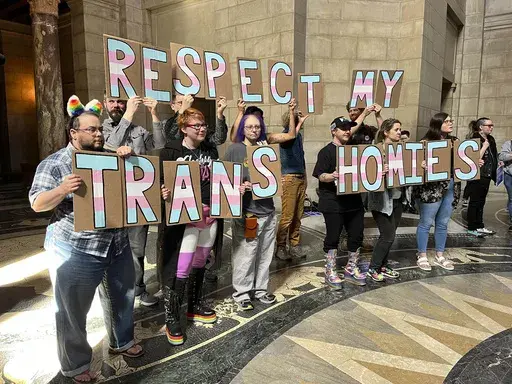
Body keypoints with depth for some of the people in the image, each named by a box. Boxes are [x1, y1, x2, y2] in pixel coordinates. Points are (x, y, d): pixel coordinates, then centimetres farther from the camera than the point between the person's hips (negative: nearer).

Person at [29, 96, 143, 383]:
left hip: (117, 245, 6)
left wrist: (129, 157, -7)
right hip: (75, 251, -5)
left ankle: (122, 341, 44)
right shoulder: (54, 164, -7)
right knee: (73, 311, 9)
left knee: (122, 296, 20)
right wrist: (62, 190, -31)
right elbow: (37, 204, -10)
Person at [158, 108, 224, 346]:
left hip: (210, 214, 6)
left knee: (200, 262, 17)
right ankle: (171, 319, 10)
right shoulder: (171, 151, -6)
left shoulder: (210, 149, 10)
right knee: (180, 267, -6)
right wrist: (164, 194, -30)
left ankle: (195, 307, 34)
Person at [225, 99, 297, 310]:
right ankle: (242, 293, 18)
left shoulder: (265, 144, 9)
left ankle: (260, 289, 29)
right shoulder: (234, 149, -3)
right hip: (245, 211, -5)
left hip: (267, 209, 5)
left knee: (264, 254, 12)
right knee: (244, 255, 0)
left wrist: (292, 112, 9)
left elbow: (291, 135, 19)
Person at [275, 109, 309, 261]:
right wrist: (299, 124, -22)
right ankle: (281, 247, 6)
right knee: (287, 216, -5)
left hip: (301, 178, 7)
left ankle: (295, 245, 18)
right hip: (289, 178, -7)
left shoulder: (299, 135, 15)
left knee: (298, 215, 9)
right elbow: (290, 138, -33)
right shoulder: (286, 134, -8)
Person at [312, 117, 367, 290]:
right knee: (333, 237, 3)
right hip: (333, 203, -6)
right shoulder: (326, 151, -6)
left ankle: (351, 269, 29)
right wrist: (331, 176, -33)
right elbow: (321, 176, -12)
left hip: (354, 201, 7)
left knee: (356, 235, 12)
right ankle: (331, 272, 17)